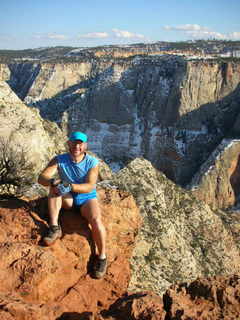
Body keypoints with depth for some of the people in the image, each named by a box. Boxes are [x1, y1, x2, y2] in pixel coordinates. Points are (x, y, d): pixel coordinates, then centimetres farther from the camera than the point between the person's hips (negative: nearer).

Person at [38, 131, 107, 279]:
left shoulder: (93, 162, -16)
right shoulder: (59, 160, -11)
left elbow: (90, 186, -26)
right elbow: (42, 178, -21)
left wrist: (70, 186, -43)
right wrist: (54, 182, -44)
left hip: (87, 199, -2)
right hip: (67, 199, 3)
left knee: (96, 220, -31)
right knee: (55, 187, -27)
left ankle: (102, 257, -11)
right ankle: (54, 228, -25)